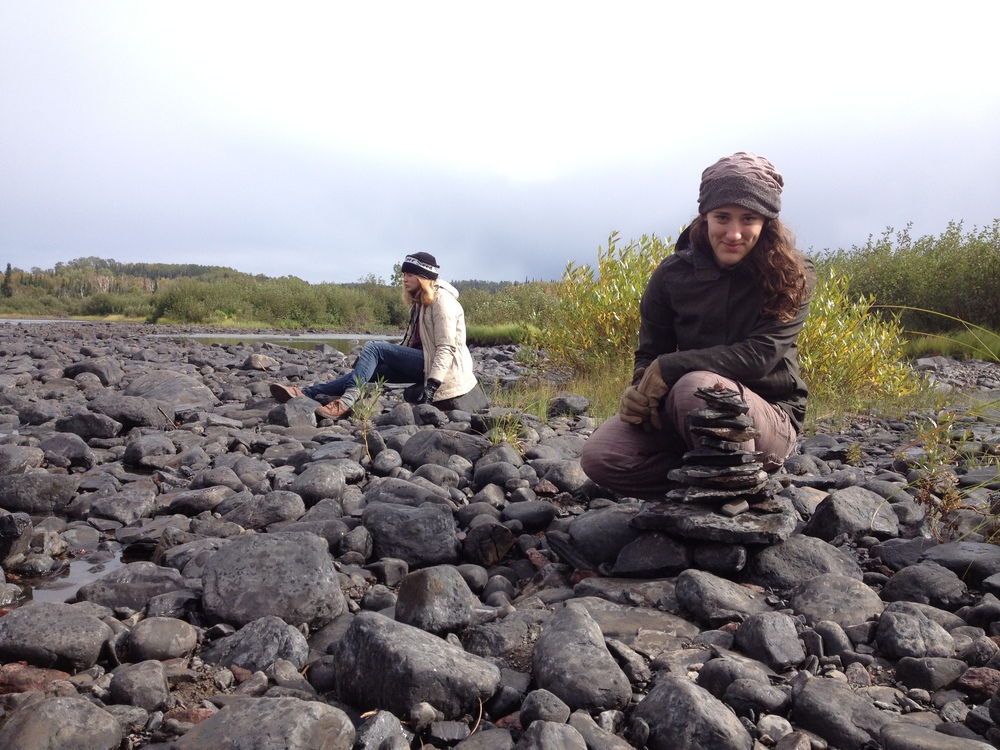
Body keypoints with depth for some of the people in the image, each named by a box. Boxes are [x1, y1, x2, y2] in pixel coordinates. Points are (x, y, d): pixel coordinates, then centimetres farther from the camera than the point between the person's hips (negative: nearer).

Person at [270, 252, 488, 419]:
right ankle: (307, 394, -14)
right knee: (372, 369, -6)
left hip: (435, 366, -8)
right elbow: (410, 341, 16)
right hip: (423, 362, 8)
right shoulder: (420, 302, 19)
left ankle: (347, 401, -31)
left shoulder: (441, 300, -10)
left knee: (373, 348, -18)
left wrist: (431, 385, -28)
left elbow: (446, 347, -19)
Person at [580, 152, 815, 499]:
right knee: (598, 455, -20)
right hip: (680, 418, 4)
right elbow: (650, 353, 4)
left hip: (769, 415, -3)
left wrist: (668, 368, -24)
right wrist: (641, 387, -20)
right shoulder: (673, 273, -2)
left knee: (696, 385, -37)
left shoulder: (791, 276, -10)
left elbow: (759, 355, -20)